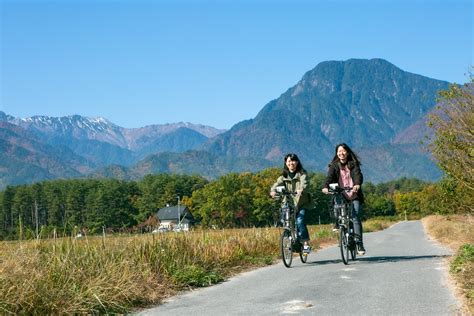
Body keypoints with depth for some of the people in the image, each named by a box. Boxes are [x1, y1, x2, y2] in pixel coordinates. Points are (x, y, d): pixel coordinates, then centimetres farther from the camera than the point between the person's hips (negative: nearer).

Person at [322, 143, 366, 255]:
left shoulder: (353, 164, 4)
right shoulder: (334, 166, 6)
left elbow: (358, 175, -13)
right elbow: (329, 176, -10)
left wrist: (357, 185, -35)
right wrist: (325, 187, -31)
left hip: (354, 196, -2)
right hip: (341, 195, 2)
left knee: (356, 218, -13)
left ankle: (359, 244, -11)